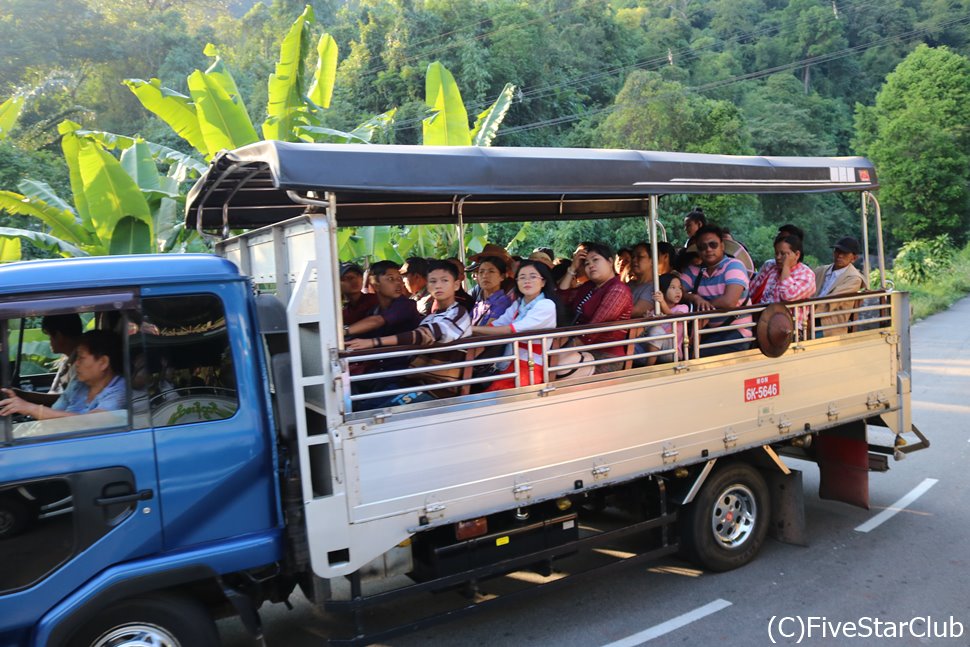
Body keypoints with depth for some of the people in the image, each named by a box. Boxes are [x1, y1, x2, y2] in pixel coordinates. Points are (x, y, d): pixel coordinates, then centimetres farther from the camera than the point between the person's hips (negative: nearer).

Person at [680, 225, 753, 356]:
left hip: (735, 332, -5)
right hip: (708, 331, 5)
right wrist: (694, 298, -17)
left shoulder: (734, 265, -8)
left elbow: (729, 302, -20)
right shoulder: (694, 270, 10)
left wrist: (704, 305, -6)